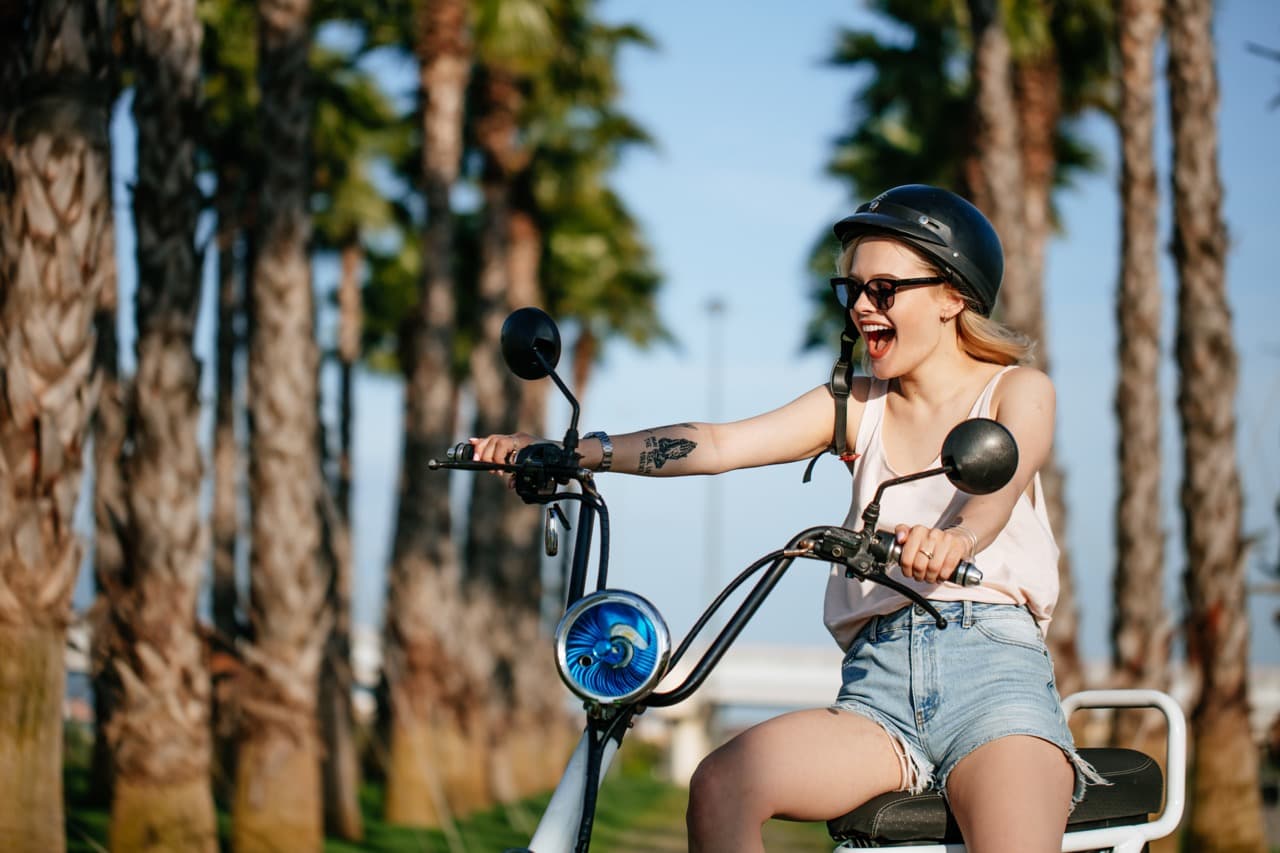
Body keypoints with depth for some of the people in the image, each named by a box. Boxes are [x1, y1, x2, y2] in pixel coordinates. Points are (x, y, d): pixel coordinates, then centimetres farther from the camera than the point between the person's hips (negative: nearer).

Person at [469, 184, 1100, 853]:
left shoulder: (1017, 390, 7)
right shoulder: (856, 406, 19)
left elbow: (1004, 478, -15)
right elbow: (717, 445, 7)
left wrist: (956, 536, -40)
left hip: (991, 669, -4)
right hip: (879, 680, 4)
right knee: (719, 788, -25)